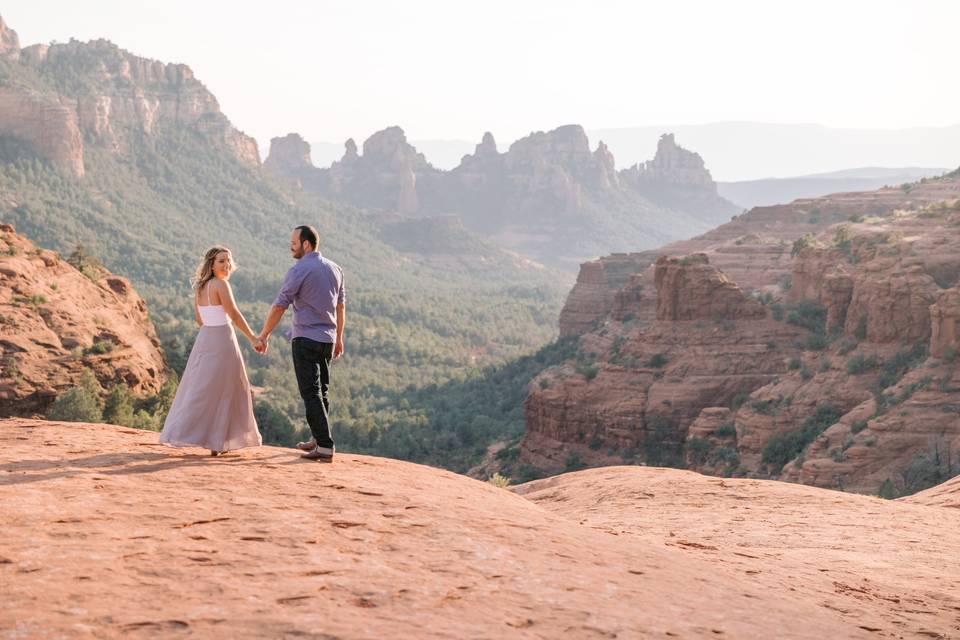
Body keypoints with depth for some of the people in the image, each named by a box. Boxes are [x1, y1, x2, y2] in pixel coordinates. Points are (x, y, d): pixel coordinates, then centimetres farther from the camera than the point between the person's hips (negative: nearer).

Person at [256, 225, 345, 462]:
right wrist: (339, 338, 22)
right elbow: (340, 307, 15)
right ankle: (318, 439, 25)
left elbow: (279, 307, -11)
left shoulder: (299, 271, -13)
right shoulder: (335, 269, 9)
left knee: (311, 394, -6)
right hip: (327, 339, 7)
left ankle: (325, 447, -12)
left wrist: (263, 336, -4)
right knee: (321, 391, 17)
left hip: (306, 338, -7)